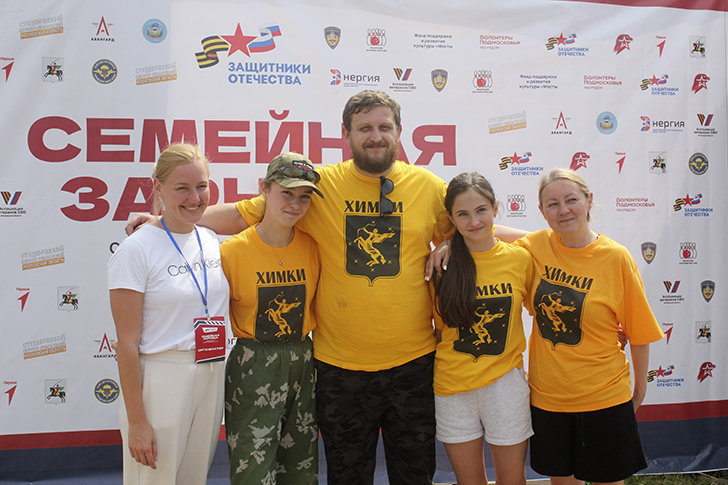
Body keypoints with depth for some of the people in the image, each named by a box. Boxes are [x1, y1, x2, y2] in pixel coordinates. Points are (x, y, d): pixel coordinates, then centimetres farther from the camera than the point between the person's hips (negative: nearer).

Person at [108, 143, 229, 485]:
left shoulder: (211, 241, 7)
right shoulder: (136, 249, -11)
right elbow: (127, 342, -13)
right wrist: (136, 421, -14)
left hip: (212, 378, 6)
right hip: (161, 378, -6)